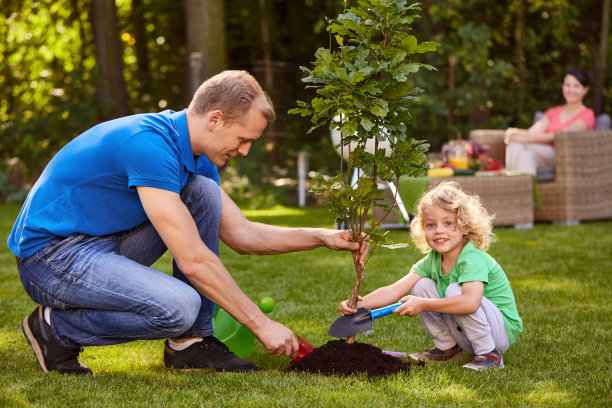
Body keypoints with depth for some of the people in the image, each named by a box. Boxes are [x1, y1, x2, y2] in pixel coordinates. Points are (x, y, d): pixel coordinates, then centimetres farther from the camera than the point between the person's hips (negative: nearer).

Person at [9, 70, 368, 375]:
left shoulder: (195, 155, 5)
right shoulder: (149, 144, -26)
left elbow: (241, 233, 13)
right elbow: (192, 259, -27)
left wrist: (322, 237, 1)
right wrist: (261, 324, -21)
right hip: (50, 255, -9)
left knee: (204, 192, -2)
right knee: (179, 306, -29)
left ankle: (190, 340, 0)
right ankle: (56, 328, -5)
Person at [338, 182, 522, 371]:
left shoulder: (473, 259, -24)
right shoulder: (431, 261, 0)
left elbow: (471, 302, -42)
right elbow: (395, 290, -9)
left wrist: (423, 305, -36)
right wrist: (360, 303, -25)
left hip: (503, 329, -7)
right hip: (464, 335, 7)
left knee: (454, 290, -30)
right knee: (421, 286, -4)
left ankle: (489, 354, -17)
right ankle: (447, 348, 8)